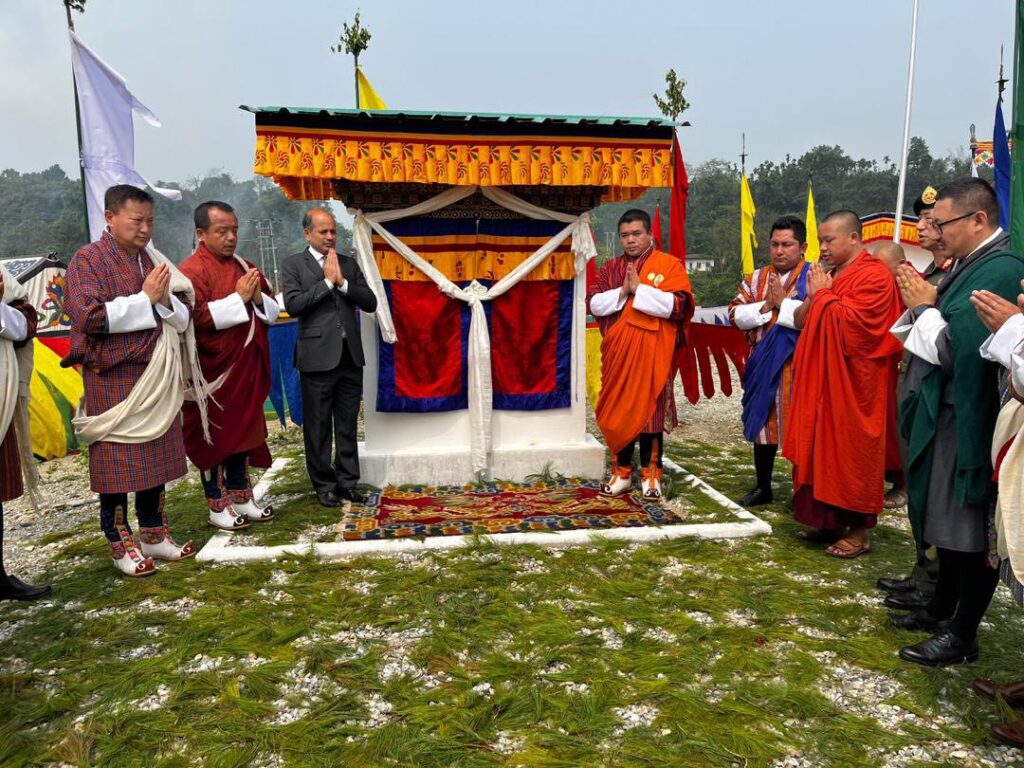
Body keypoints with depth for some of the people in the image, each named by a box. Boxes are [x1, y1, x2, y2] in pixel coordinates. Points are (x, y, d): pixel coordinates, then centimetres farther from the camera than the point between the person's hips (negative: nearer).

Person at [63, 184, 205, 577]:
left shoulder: (154, 260, 12)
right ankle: (121, 545, 14)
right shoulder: (88, 260, -4)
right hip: (111, 379, -5)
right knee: (116, 463, 2)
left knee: (156, 459, 11)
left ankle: (154, 535, 23)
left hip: (157, 377, 6)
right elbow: (90, 317, -17)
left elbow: (182, 321, 11)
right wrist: (145, 299, -13)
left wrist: (165, 300, -10)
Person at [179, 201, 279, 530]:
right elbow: (197, 318, -22)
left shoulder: (245, 267, 13)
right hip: (214, 370, -7)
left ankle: (241, 497, 25)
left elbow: (272, 311, 13)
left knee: (244, 430, 13)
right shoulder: (191, 271, -10)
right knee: (214, 436, 4)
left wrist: (259, 298, -8)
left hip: (246, 367, 7)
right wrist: (239, 298, -20)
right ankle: (217, 505, 15)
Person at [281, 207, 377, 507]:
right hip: (318, 356, -3)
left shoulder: (348, 263, 13)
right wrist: (327, 281, -9)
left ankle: (347, 481, 20)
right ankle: (324, 484, 17)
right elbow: (293, 305, -11)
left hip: (350, 355, 4)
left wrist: (342, 282, -7)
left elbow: (370, 303, 5)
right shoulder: (293, 264, 2)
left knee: (348, 425, 10)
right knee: (318, 426, 4)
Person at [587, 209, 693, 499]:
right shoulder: (610, 268, 13)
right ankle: (621, 473, 18)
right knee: (619, 411, 7)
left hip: (652, 353, -4)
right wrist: (622, 292, -11)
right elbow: (592, 303, 4)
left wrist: (638, 289, -15)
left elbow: (677, 305, -13)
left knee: (649, 410, 0)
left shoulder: (669, 265, 0)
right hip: (616, 352, 4)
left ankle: (651, 475, 11)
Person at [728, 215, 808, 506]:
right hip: (763, 365, 5)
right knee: (763, 425, 13)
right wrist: (766, 305, -12)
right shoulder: (756, 279, 11)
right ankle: (763, 488, 28)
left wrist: (783, 303, -16)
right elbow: (736, 314, 1)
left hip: (799, 368, -5)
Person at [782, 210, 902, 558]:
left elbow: (849, 323, -22)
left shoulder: (874, 276, -11)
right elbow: (801, 322, 14)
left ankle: (859, 530, 9)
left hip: (852, 385, -8)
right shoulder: (828, 275, 15)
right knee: (824, 451, 11)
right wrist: (813, 296, -4)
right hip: (821, 380, 8)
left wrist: (823, 294, -10)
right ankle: (828, 520, 21)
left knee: (851, 453, -2)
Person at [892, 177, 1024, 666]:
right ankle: (943, 609, 35)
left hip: (968, 421, -9)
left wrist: (923, 307, -12)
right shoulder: (967, 265, 11)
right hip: (943, 415, 9)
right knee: (945, 521, 19)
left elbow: (955, 348, -26)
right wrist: (925, 305, -3)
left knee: (969, 530, 3)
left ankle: (962, 635, 16)